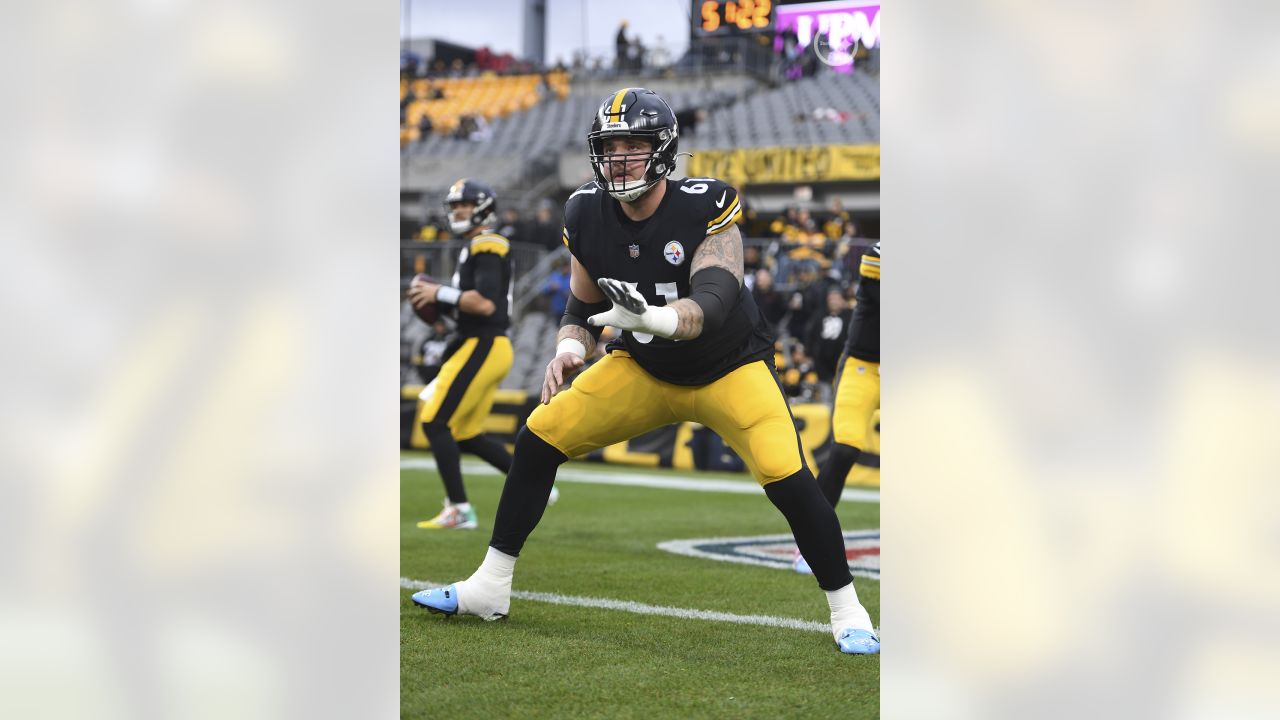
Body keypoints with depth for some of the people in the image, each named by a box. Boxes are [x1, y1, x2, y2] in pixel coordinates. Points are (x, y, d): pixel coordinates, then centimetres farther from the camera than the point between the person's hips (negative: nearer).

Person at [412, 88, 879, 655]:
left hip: (728, 367, -4)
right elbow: (583, 307, 2)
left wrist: (653, 317, -57)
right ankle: (489, 587, 7)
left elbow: (714, 304, -38)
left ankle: (846, 610, -2)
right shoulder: (587, 216, -10)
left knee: (786, 476, -23)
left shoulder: (705, 207, -25)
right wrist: (569, 347, -20)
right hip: (643, 367, 5)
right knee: (540, 438, -7)